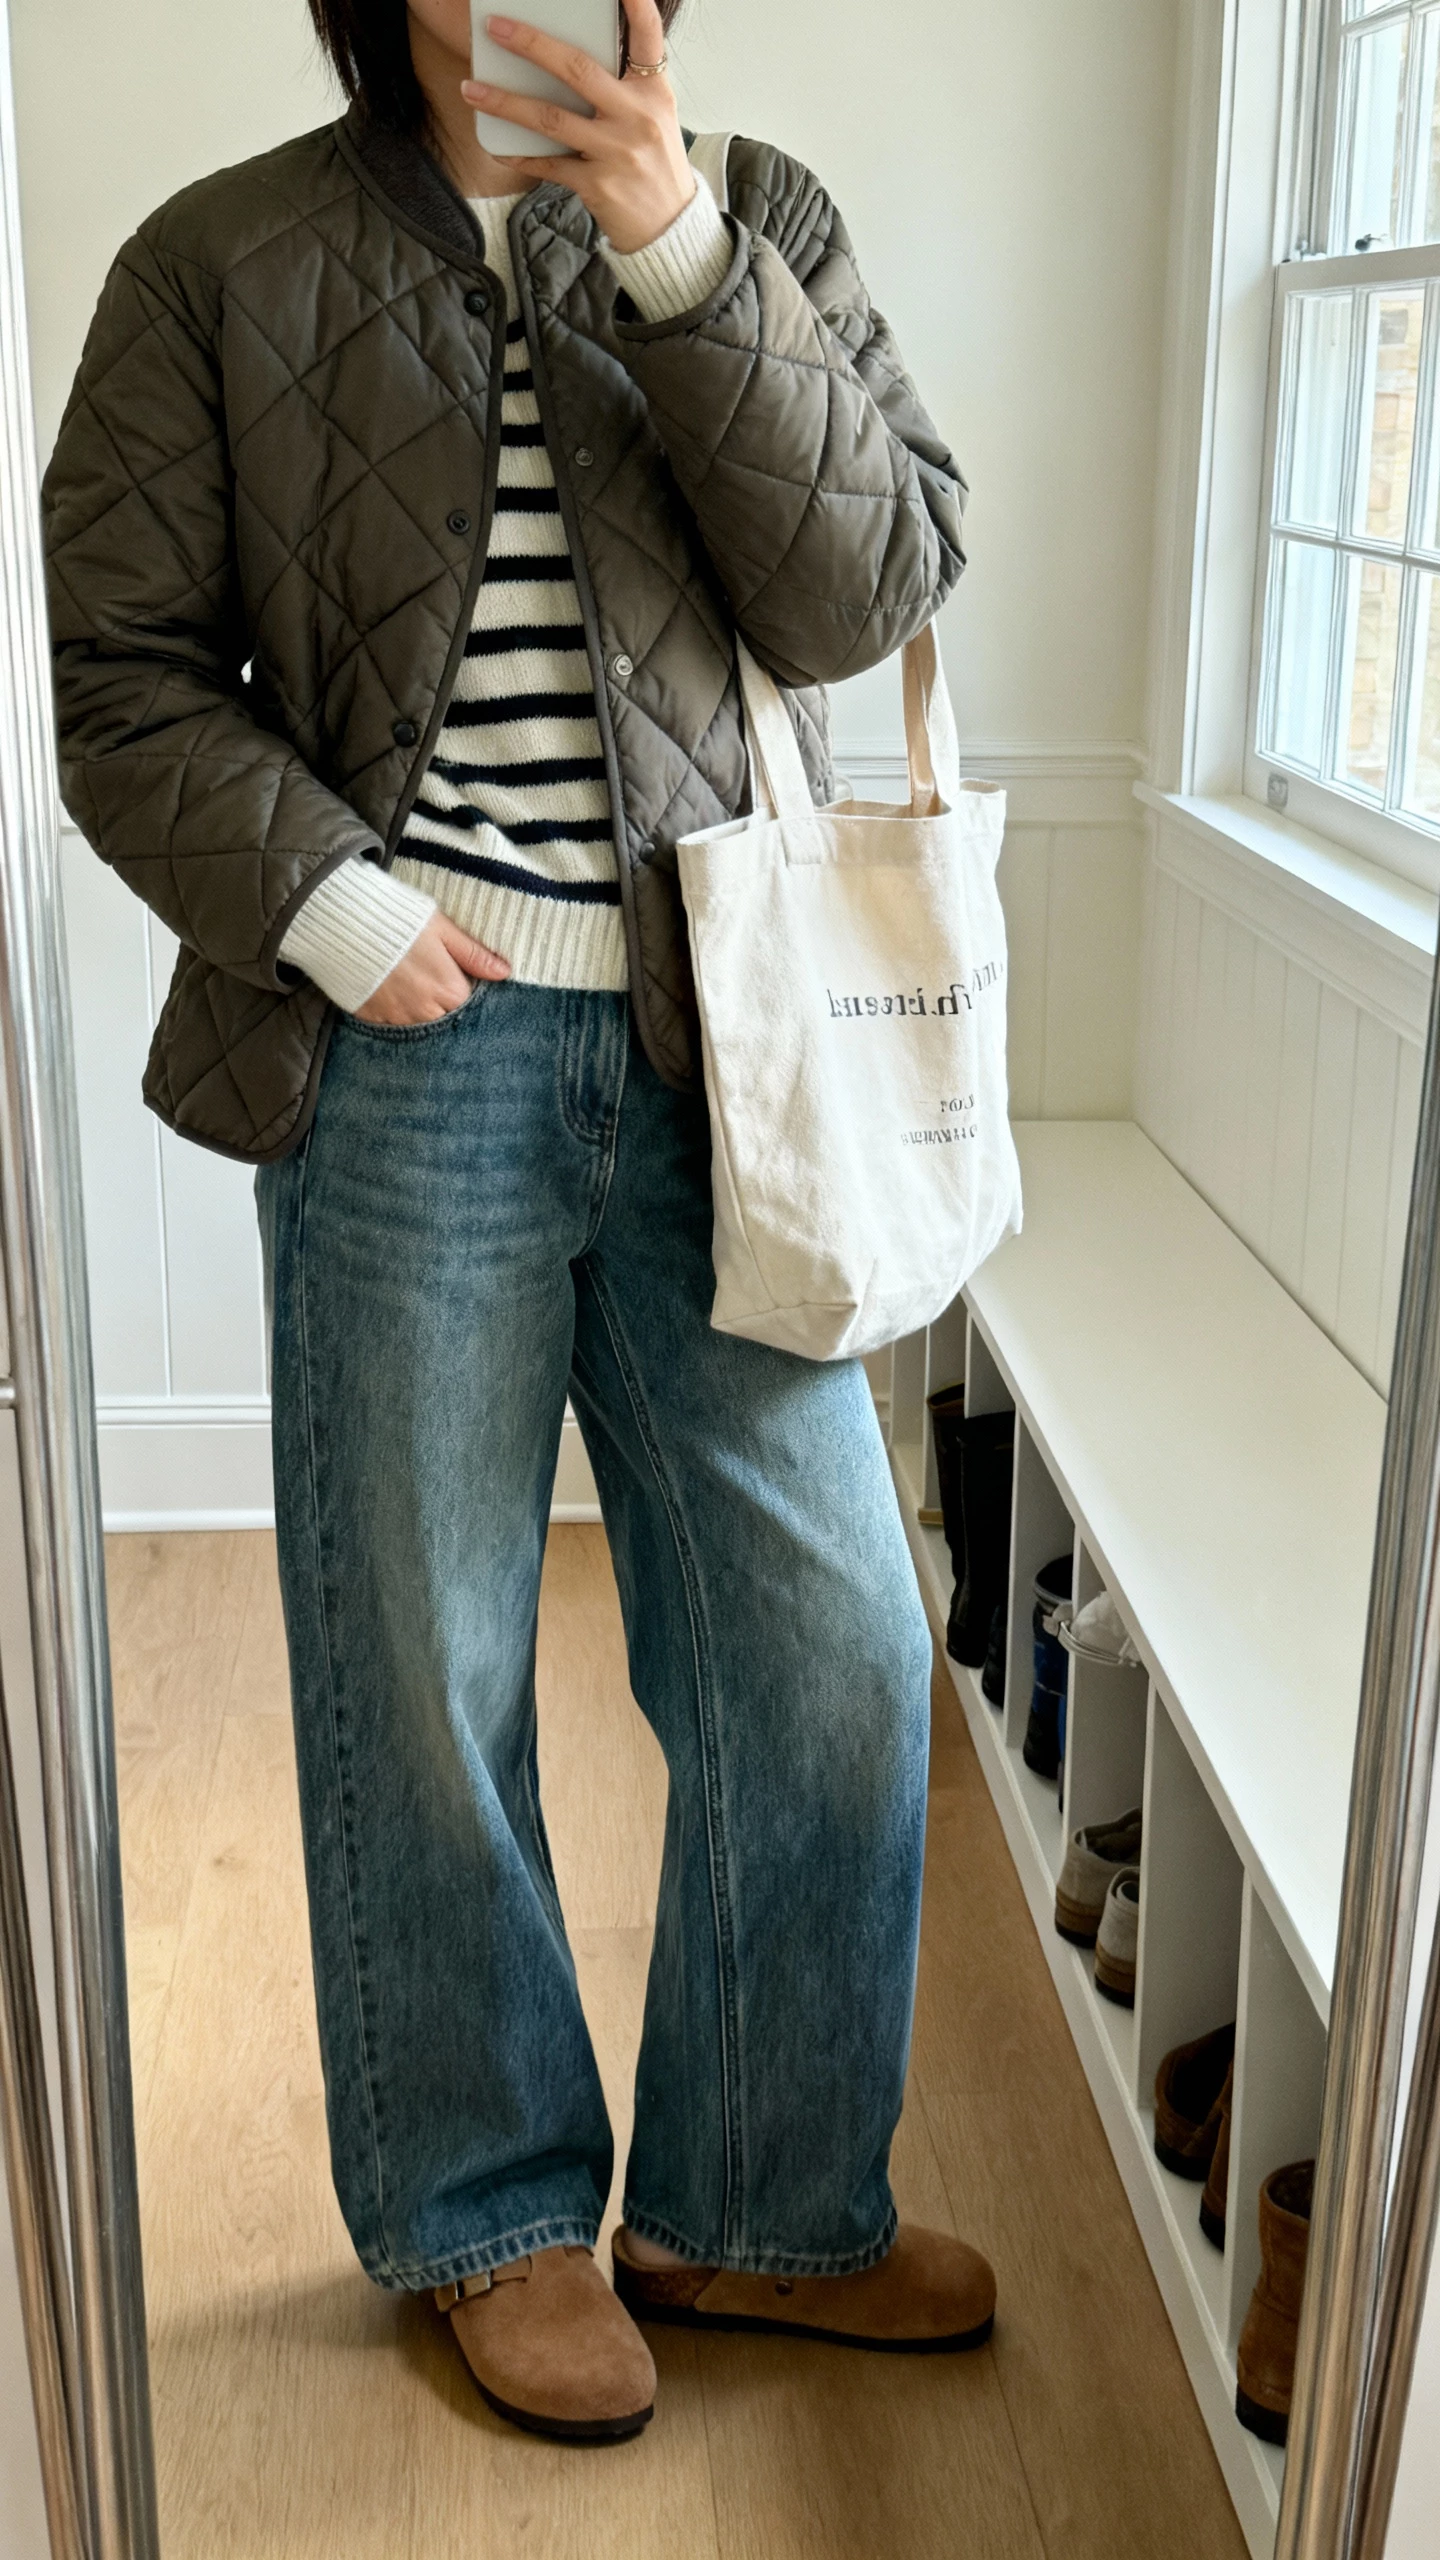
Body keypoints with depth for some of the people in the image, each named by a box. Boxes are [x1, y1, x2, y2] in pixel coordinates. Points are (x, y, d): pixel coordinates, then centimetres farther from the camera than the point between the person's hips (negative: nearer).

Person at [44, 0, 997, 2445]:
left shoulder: (760, 225, 11)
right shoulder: (224, 265, 6)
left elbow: (873, 582, -3)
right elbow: (116, 666, 2)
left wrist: (681, 251, -12)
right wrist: (324, 896, -12)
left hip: (713, 1054, 3)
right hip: (410, 1054, -2)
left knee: (829, 1647, 5)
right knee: (424, 1679, 6)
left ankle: (760, 2204, 27)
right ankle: (491, 2218, 28)